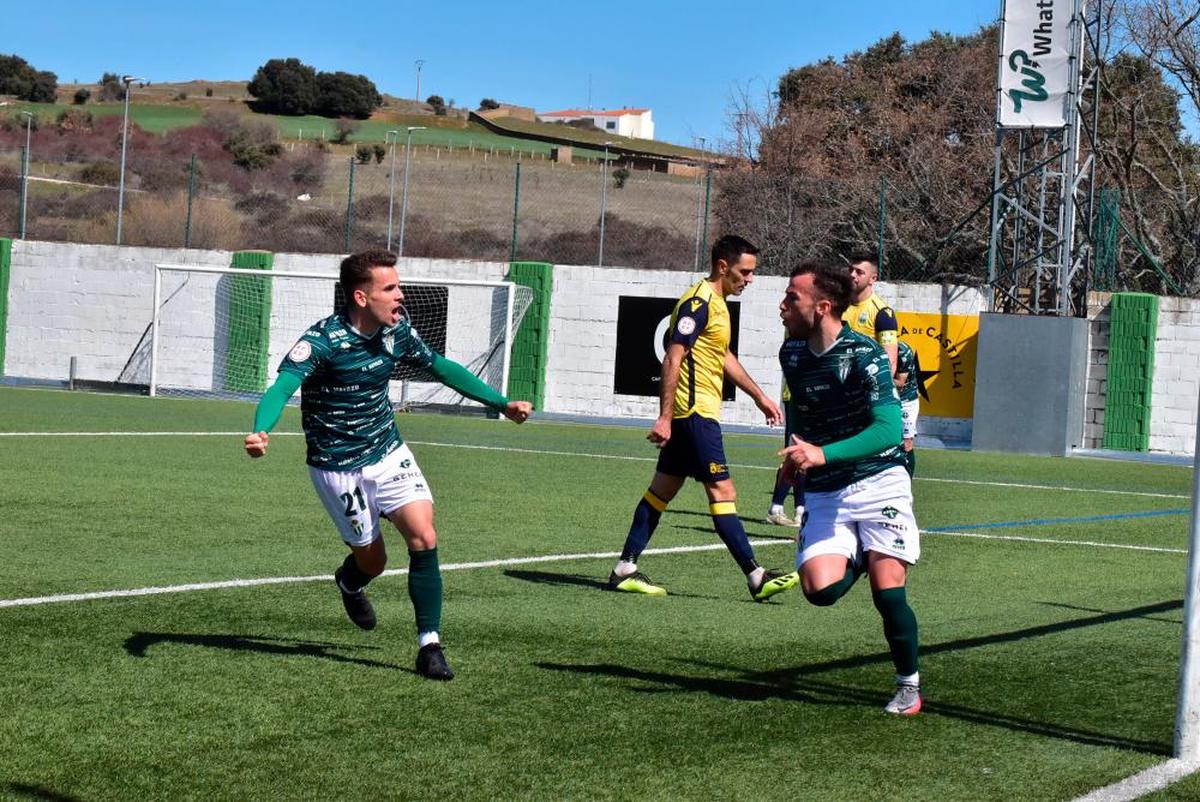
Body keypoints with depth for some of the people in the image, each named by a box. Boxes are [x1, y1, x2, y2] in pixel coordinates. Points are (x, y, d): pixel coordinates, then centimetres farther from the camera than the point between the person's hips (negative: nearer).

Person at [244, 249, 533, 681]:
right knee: (373, 560, 4)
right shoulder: (323, 340, -22)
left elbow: (443, 368, 12)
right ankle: (350, 581, 44)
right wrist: (260, 432, -54)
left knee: (423, 538, -12)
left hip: (389, 453, 5)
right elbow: (281, 389, -33)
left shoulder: (398, 332, -4)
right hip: (338, 468, -5)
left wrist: (502, 403, 14)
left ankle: (429, 646, -4)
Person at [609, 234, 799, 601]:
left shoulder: (716, 303, 16)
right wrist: (665, 417, -25)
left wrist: (759, 396, 33)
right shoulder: (699, 303, -15)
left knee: (664, 488, 11)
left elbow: (724, 357, 30)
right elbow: (672, 359, -21)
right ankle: (756, 578, -11)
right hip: (695, 411, -11)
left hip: (698, 412, 11)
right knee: (722, 492, -10)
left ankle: (625, 570, 14)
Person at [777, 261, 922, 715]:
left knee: (887, 593, -12)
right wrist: (797, 455, 24)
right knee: (820, 588, -18)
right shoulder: (792, 354, 4)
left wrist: (822, 455, -36)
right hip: (824, 493, 5)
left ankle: (909, 686, 10)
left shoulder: (863, 355, -17)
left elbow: (889, 429, -28)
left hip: (878, 484, -5)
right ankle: (857, 558, 18)